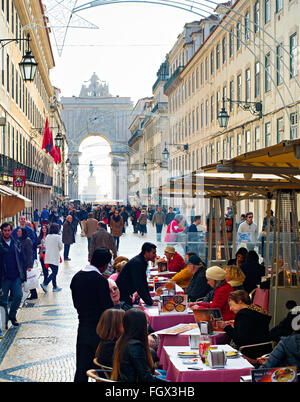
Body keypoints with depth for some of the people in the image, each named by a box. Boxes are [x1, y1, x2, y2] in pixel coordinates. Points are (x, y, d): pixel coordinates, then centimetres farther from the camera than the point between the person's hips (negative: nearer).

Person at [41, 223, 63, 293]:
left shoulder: (47, 237, 4)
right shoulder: (57, 237, -12)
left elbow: (45, 246, 10)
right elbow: (61, 247, -5)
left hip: (48, 257, 7)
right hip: (54, 257, -7)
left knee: (54, 272, 17)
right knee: (54, 272, 0)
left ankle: (55, 287, 21)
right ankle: (44, 284, -15)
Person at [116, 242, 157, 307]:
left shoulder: (142, 262, 8)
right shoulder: (136, 263, -22)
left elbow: (144, 282, 16)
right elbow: (139, 286, -25)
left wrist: (150, 300, 11)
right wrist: (150, 303, -21)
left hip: (127, 295, 10)